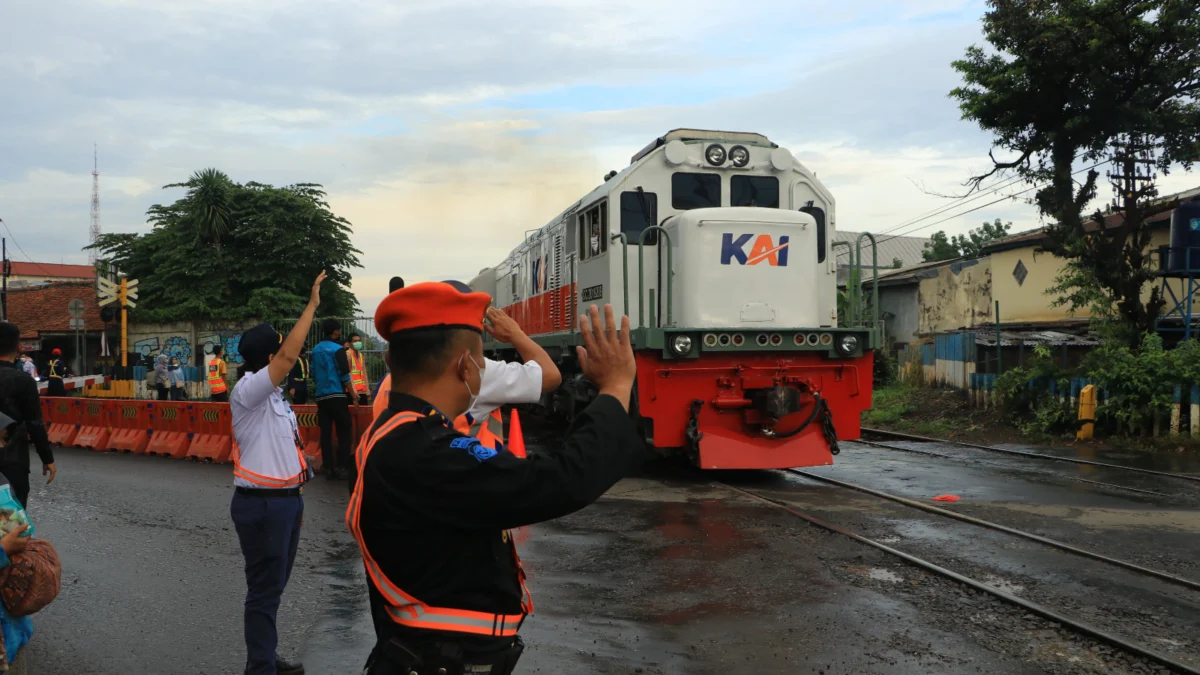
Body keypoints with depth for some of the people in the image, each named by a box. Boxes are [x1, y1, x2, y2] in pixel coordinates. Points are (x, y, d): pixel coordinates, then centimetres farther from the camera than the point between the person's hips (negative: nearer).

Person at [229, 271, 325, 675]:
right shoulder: (247, 393, -15)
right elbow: (290, 356, -29)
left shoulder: (273, 396, 13)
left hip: (283, 501, 9)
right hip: (261, 505, -9)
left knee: (273, 586, 18)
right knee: (264, 590, -2)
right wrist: (311, 306, -25)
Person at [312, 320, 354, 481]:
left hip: (321, 396, 6)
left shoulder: (316, 350, 10)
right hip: (337, 396, -6)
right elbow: (344, 376, -11)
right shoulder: (338, 349, -8)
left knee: (325, 432, 4)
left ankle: (328, 467, 4)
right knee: (344, 432, 0)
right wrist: (353, 394, -4)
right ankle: (342, 466, -5)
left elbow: (313, 374, 15)